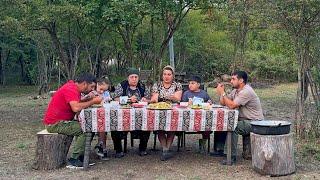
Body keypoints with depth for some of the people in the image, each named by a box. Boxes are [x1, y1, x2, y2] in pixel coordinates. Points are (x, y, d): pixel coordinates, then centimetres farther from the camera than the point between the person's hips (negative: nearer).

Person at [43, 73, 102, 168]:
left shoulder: (74, 87, 12)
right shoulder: (70, 89, -21)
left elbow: (78, 103, 8)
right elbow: (76, 108, -34)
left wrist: (90, 99, -6)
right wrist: (93, 101, -23)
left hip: (61, 121, 10)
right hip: (55, 124, -10)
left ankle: (81, 157, 5)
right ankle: (73, 161, -13)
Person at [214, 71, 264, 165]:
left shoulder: (246, 91, -20)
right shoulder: (235, 91, 10)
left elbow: (232, 105, -26)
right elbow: (223, 103, 11)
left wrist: (222, 93, -18)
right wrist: (221, 92, -5)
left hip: (254, 123, -10)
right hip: (243, 120, 10)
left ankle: (232, 156, -22)